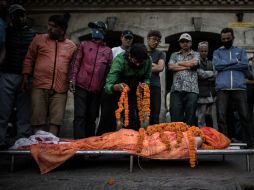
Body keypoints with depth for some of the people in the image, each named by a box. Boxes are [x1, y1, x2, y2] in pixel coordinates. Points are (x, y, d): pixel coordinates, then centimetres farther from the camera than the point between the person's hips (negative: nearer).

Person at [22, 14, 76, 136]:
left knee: (56, 120, -1)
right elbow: (29, 59, 10)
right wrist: (25, 77, 3)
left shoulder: (71, 46, 12)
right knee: (38, 118, 0)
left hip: (60, 89, 1)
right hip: (40, 86, 0)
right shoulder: (39, 39, 9)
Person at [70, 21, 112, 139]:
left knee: (91, 118, 7)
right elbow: (76, 63, 7)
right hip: (81, 86, -1)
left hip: (96, 89, 1)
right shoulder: (84, 45, 11)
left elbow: (109, 70, 10)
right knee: (80, 116, -5)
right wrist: (73, 79, -3)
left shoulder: (108, 51, 12)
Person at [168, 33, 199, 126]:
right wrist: (187, 66, -1)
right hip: (176, 89, 1)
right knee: (175, 117, -5)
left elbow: (194, 63, -7)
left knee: (190, 116, -2)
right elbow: (170, 67, 2)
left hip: (191, 90, -1)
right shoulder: (174, 55, 20)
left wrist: (179, 63, 4)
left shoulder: (195, 54, 15)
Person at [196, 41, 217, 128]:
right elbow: (201, 74, -10)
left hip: (212, 94, 5)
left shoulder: (211, 63, 19)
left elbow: (215, 76, 10)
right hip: (201, 94, -5)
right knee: (201, 118, -4)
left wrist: (206, 75, -6)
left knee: (214, 119, 5)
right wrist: (211, 73, 2)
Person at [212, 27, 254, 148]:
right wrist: (235, 61, 0)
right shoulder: (217, 52, 19)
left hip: (239, 88, 0)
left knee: (244, 115, -4)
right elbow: (217, 65, -2)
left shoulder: (240, 51, 20)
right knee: (221, 116, -6)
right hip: (222, 88, 0)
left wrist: (225, 65, -2)